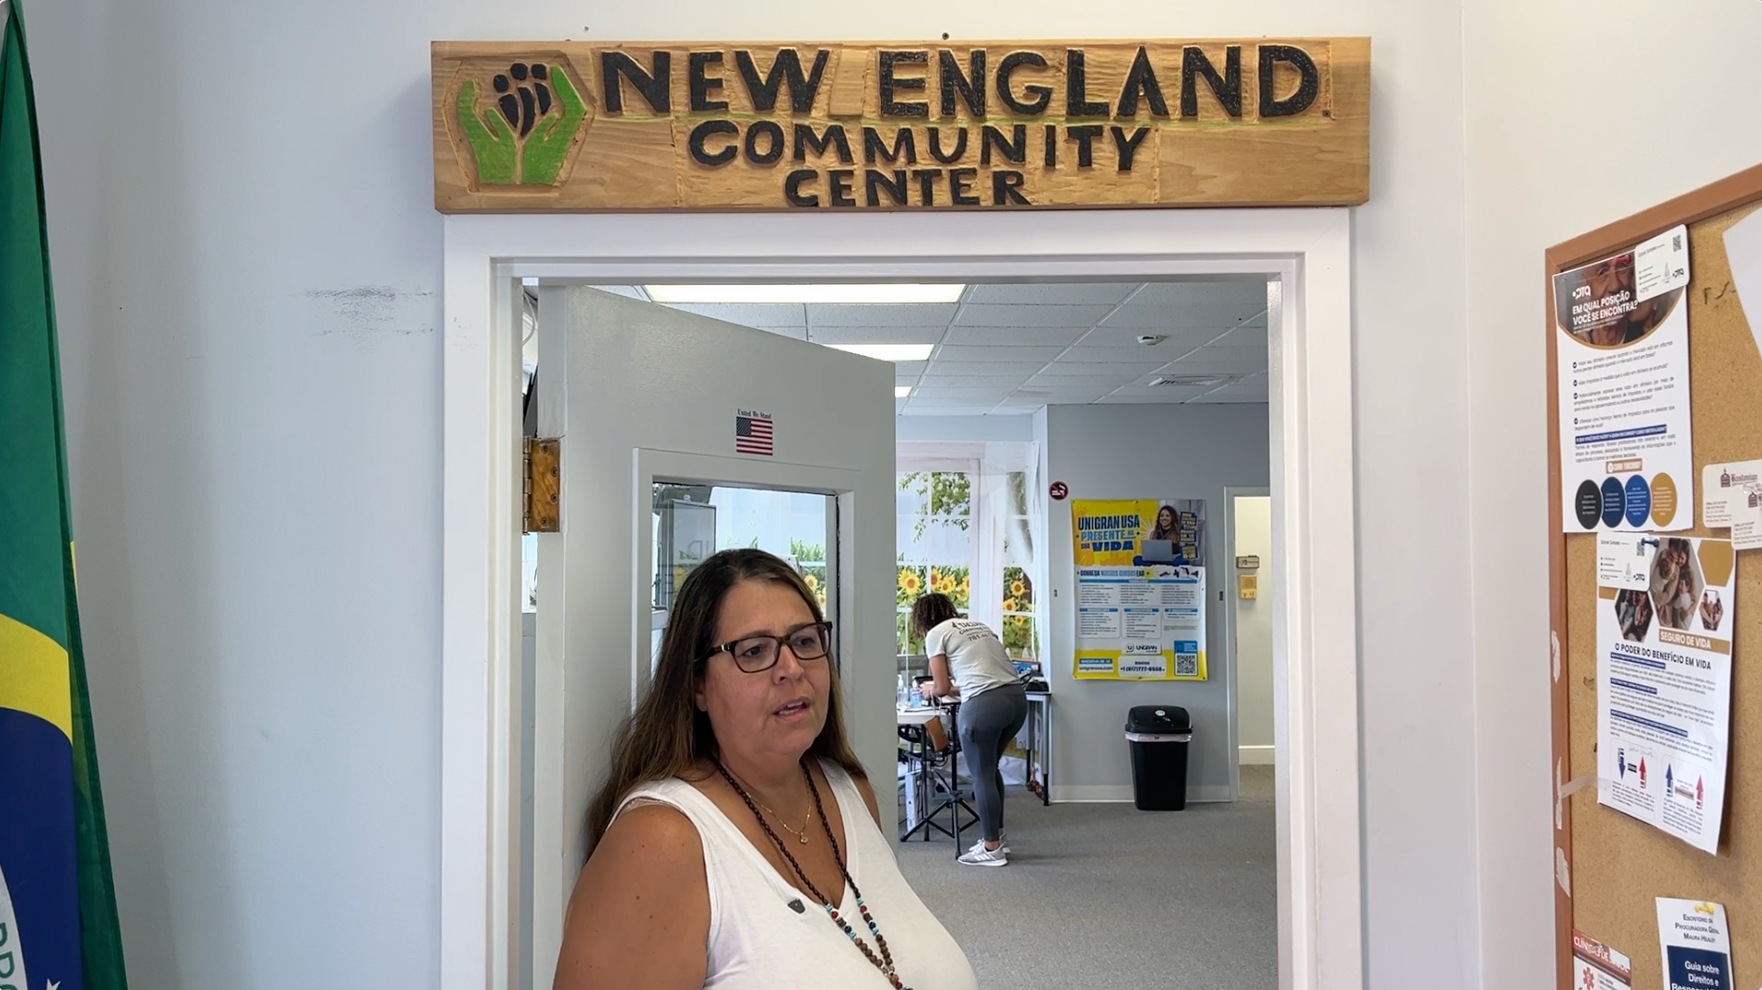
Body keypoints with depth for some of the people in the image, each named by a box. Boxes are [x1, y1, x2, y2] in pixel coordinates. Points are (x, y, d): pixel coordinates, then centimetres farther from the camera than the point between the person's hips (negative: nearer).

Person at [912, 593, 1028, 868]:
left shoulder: (936, 634, 5)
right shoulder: (978, 626, 26)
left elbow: (942, 688, 4)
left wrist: (931, 690, 26)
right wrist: (955, 688, 37)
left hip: (985, 703, -8)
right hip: (1017, 697, 8)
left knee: (981, 775, 5)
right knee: (990, 769, 22)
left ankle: (992, 849, 11)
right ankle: (996, 837, 29)